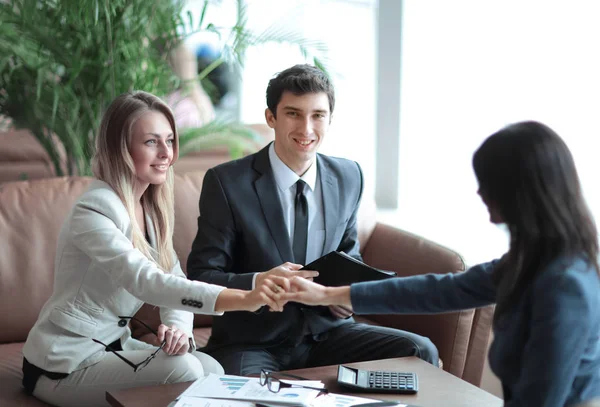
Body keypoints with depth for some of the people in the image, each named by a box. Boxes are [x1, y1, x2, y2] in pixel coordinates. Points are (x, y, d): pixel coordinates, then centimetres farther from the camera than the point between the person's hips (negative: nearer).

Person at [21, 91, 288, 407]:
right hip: (64, 365, -8)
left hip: (112, 344, 8)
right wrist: (242, 299, -48)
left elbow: (173, 280, 2)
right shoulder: (94, 211, -24)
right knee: (183, 369, -22)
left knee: (211, 371, -9)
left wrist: (179, 328, -22)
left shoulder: (151, 207, 4)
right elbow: (145, 281, -37)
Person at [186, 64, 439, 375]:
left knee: (421, 352, -14)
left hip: (326, 331, 5)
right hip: (251, 343, -5)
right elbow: (200, 277, -10)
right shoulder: (227, 183, -9)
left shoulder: (349, 178, 5)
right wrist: (259, 282, -30)